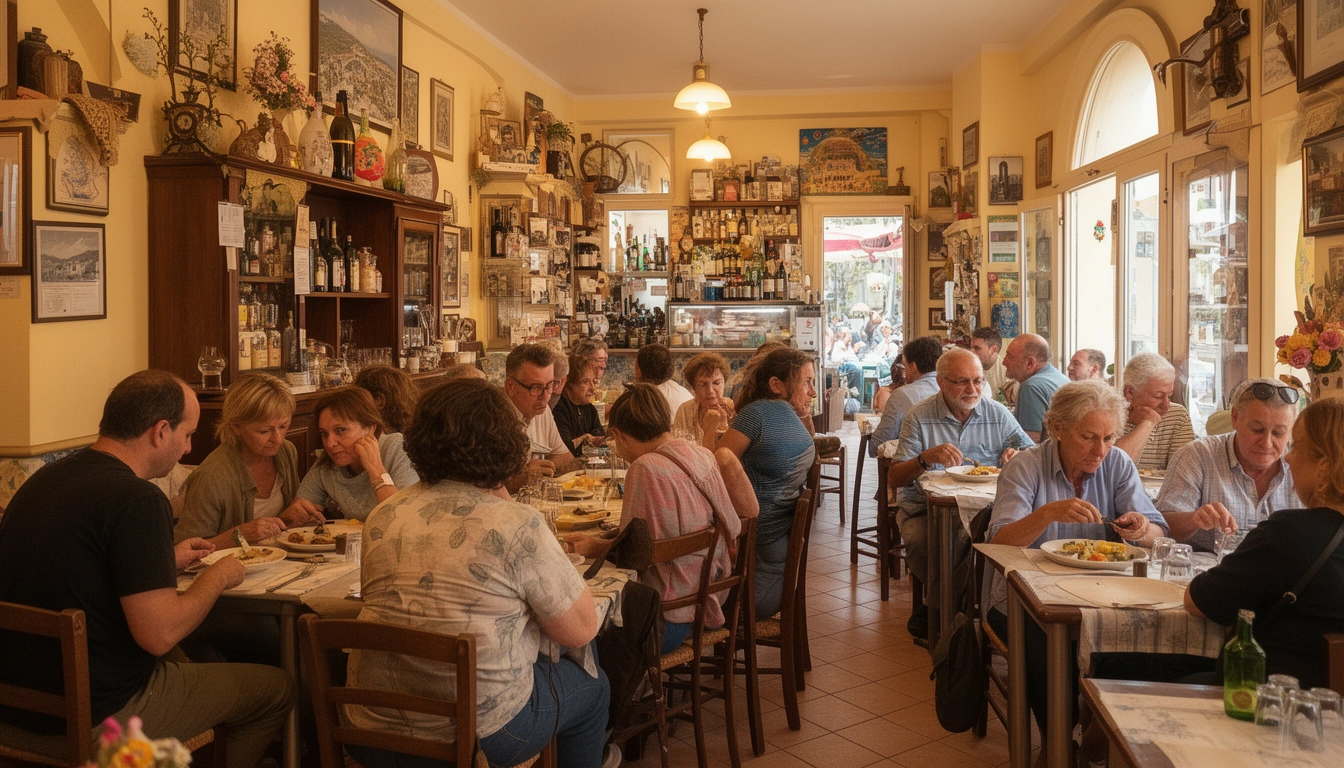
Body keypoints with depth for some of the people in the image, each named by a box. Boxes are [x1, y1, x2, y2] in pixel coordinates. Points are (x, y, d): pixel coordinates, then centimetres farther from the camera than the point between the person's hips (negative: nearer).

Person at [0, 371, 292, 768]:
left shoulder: (44, 478, 5)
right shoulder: (137, 499, -22)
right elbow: (159, 634, -25)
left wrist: (167, 562, 18)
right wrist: (217, 577, -8)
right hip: (92, 723, -9)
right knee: (277, 689, 6)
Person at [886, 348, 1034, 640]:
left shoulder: (997, 413, 8)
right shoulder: (919, 417, 0)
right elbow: (893, 479, -5)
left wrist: (1019, 456, -18)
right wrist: (926, 458, -25)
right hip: (925, 509, -2)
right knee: (921, 541, -34)